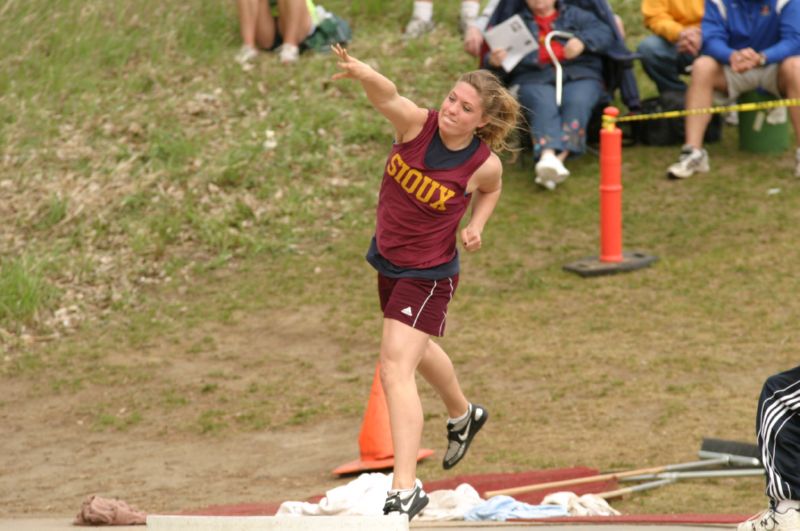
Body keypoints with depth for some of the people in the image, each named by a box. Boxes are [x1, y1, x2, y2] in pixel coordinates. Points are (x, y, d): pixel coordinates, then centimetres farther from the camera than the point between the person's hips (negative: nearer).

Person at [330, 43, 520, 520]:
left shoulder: (484, 165, -19)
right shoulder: (418, 124, -16)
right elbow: (388, 96, -39)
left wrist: (476, 226, -10)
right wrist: (362, 73, -60)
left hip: (428, 275, -6)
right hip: (389, 261, 6)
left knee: (396, 367, -19)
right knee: (417, 348, 30)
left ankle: (406, 488, -21)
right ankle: (463, 415, 60)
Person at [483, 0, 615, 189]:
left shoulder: (575, 15, 26)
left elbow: (604, 33, 11)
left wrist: (583, 40, -10)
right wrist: (494, 61, -12)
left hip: (579, 76, 1)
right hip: (533, 79, -1)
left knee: (577, 102, -34)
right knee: (544, 105, -35)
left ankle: (560, 157, -51)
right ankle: (548, 155, -60)